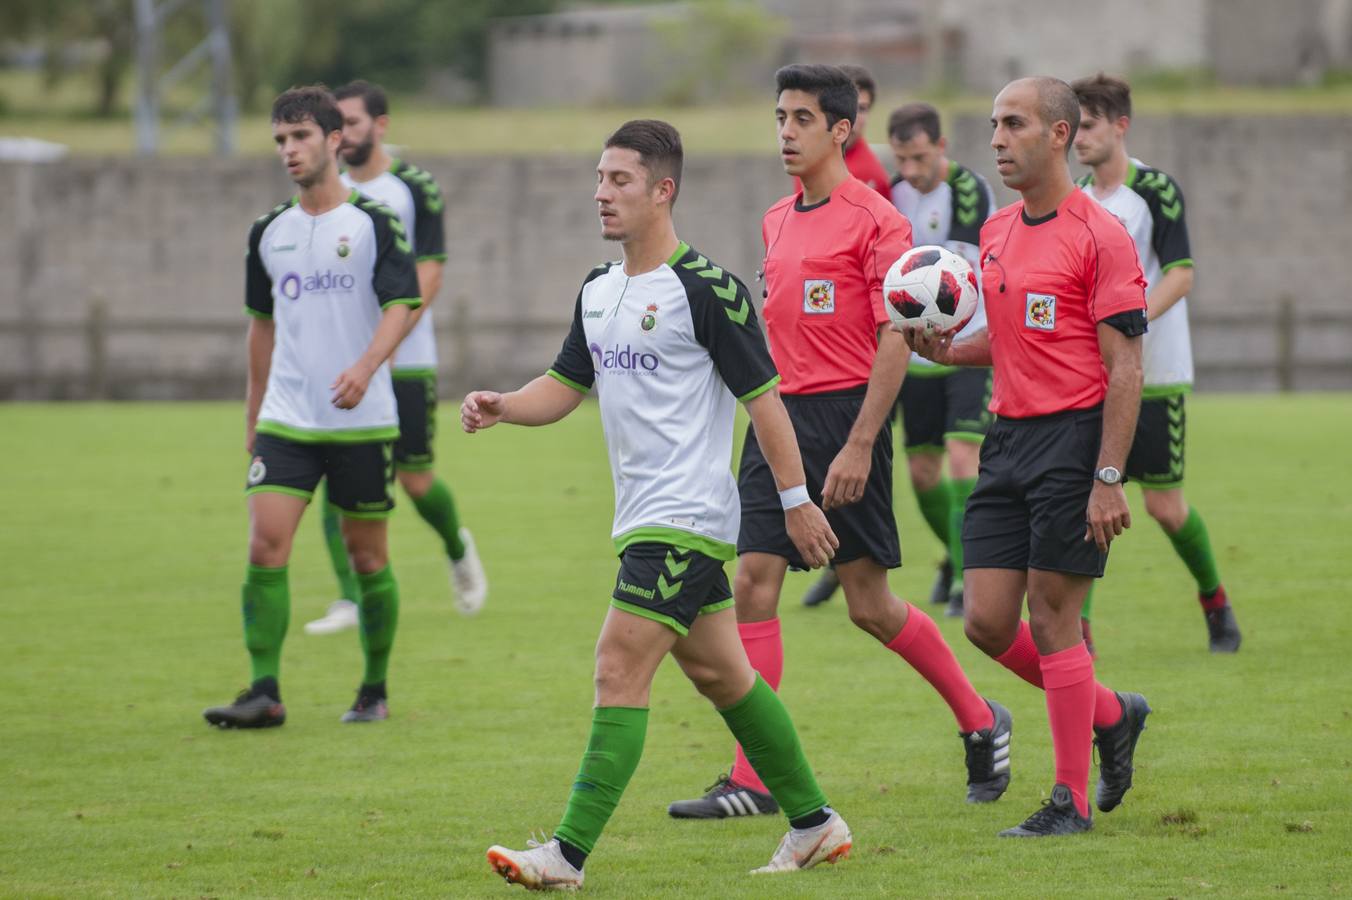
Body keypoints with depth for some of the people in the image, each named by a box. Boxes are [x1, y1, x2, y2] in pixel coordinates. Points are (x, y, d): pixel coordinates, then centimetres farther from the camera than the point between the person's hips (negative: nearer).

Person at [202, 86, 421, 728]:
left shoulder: (374, 223, -4)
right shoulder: (268, 232, 10)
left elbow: (400, 306, -13)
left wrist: (366, 366, -31)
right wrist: (253, 414, 23)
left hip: (362, 420, -3)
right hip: (285, 420, 3)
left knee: (367, 555, 5)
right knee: (265, 543, -12)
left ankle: (374, 691, 19)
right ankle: (265, 693, -11)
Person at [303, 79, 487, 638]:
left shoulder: (415, 190, -5)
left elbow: (428, 277, -11)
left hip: (406, 362, -4)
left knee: (415, 481, 0)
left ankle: (457, 550, 31)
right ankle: (349, 599, -5)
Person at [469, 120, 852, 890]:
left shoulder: (706, 290, -14)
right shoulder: (598, 291, 11)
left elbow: (764, 397, -12)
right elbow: (566, 386, 16)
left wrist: (796, 500, -12)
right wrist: (502, 408, -4)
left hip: (686, 519, -9)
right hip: (643, 518, 9)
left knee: (621, 670, -14)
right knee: (720, 674, 15)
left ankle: (570, 854, -16)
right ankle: (814, 822, 27)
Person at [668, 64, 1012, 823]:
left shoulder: (876, 221, -10)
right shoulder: (778, 221, 13)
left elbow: (895, 341, -14)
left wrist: (858, 447, -19)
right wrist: (769, 420, 17)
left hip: (845, 415, -7)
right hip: (779, 414, 7)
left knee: (870, 605, 0)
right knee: (753, 582, -4)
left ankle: (981, 723, 22)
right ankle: (753, 781, -4)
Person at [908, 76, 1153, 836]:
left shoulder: (1099, 236, -11)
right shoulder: (997, 233, 13)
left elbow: (1125, 365, -13)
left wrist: (1108, 479, -18)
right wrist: (947, 350, 3)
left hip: (1074, 434, -7)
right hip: (1008, 436, 7)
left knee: (1051, 616, -5)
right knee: (989, 620, 3)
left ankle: (1072, 800, 6)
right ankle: (1109, 717, 26)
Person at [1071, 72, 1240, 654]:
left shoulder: (1156, 190, -10)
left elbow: (1180, 274, -17)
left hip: (1154, 373, -5)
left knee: (1164, 504, 2)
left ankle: (1214, 600, 27)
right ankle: (1076, 630, -9)